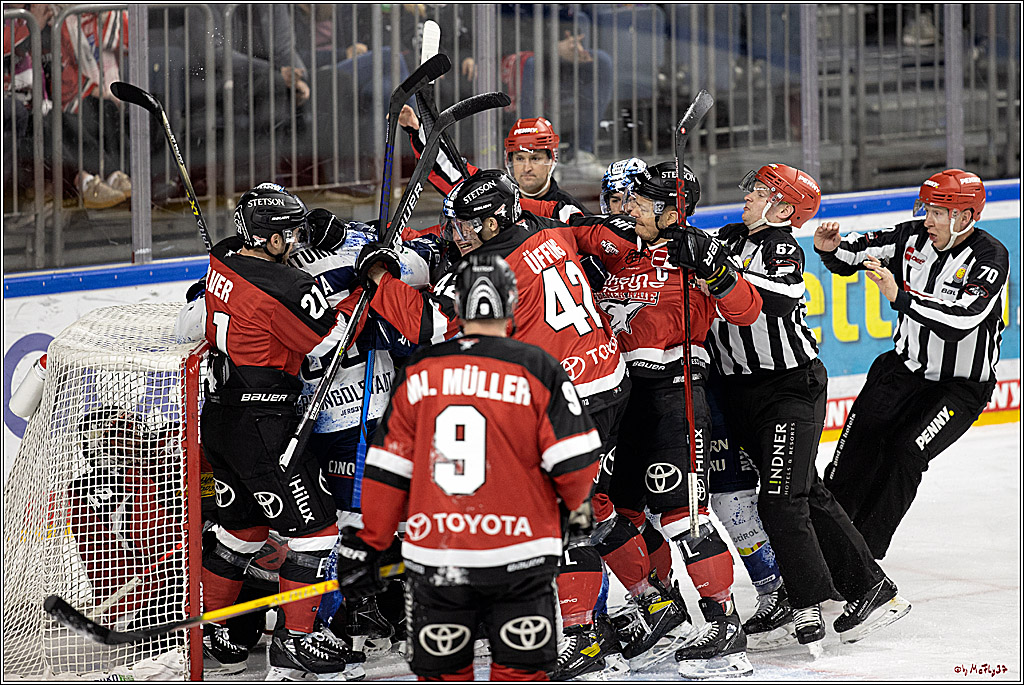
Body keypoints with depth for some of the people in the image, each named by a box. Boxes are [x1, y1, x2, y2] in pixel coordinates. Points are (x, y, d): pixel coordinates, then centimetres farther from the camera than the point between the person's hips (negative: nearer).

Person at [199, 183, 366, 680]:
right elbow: (332, 341, -12)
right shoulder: (285, 289, -23)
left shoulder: (224, 258, 3)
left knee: (243, 524, 22)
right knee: (313, 525, 0)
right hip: (261, 428, -9)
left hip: (219, 414, 9)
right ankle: (297, 644, 1)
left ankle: (206, 628, 28)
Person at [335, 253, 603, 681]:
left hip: (435, 561, 2)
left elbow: (387, 470, 5)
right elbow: (576, 465, -6)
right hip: (517, 561, -2)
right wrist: (570, 502, 16)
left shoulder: (418, 372, 4)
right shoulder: (539, 370, -3)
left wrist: (367, 546, 14)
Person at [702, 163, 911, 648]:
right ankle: (868, 588, 13)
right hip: (741, 389, 7)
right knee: (805, 494, 8)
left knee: (781, 500, -13)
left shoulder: (783, 249, -13)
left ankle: (809, 605, -6)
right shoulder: (728, 239, 9)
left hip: (791, 385, -7)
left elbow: (772, 302, -32)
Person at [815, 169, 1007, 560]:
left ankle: (865, 549, -8)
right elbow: (853, 255, 2)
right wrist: (830, 249, -22)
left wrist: (899, 296, -44)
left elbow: (959, 321, -35)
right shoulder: (914, 237, -5)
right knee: (860, 439, -11)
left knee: (906, 451, -18)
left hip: (963, 385, -5)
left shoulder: (990, 257, -21)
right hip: (906, 366, 5)